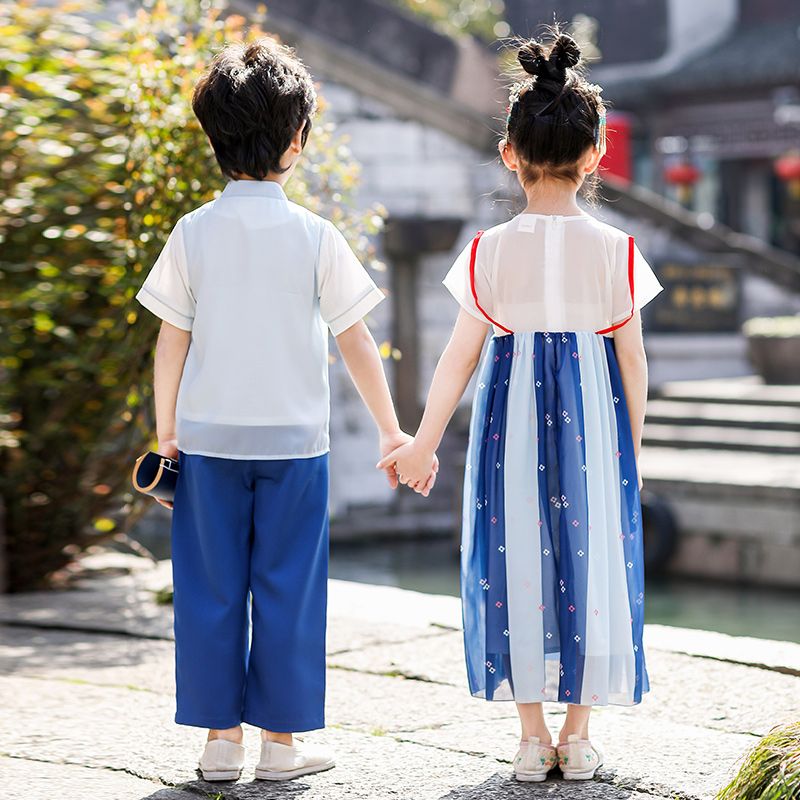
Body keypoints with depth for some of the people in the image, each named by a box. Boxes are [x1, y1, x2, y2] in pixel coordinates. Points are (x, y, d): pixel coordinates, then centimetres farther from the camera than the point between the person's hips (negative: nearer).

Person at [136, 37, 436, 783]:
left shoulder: (193, 233, -2)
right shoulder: (315, 236, -6)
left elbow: (172, 340, 0)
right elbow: (355, 341, -3)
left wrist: (166, 429, 9)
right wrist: (392, 430, 5)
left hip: (208, 439, 1)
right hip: (294, 440, -1)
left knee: (211, 589, 9)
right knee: (287, 591, 7)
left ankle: (220, 736, 13)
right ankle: (281, 739, 12)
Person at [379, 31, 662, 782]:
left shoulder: (491, 250, -4)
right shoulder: (615, 250, -3)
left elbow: (460, 355, -4)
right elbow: (633, 360, 0)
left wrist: (423, 443, 1)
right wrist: (632, 449, 11)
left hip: (513, 415, 0)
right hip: (592, 415, 0)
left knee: (517, 559, 8)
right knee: (591, 558, 8)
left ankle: (532, 734, 11)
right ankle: (577, 734, 12)